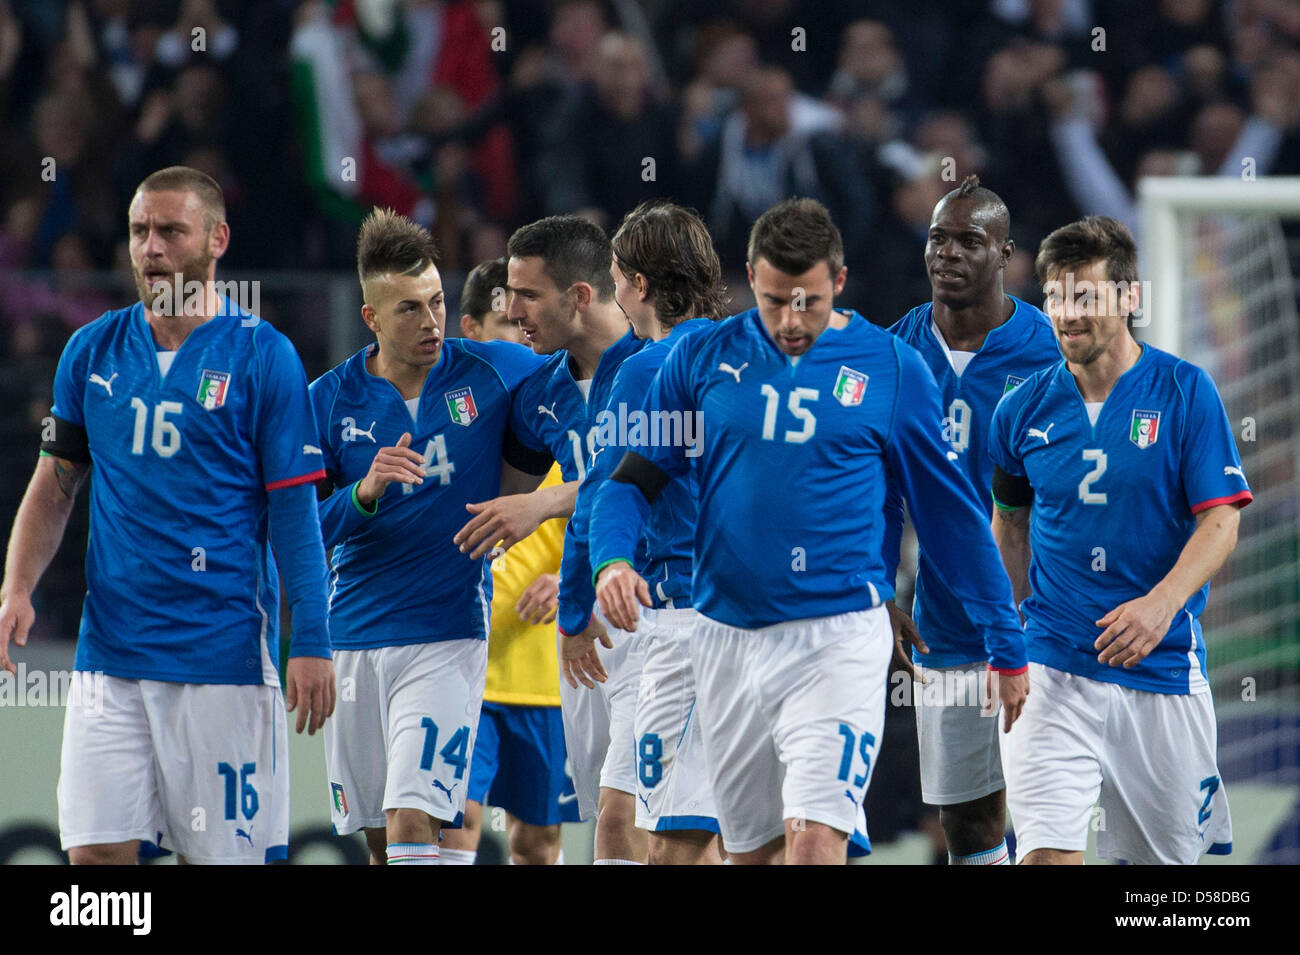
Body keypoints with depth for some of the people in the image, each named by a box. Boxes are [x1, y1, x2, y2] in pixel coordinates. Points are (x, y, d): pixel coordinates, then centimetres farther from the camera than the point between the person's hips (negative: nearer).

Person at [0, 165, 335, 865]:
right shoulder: (93, 350, 9)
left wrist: (311, 645, -8)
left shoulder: (262, 356, -2)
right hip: (109, 648, 3)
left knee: (219, 850, -1)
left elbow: (295, 510, -3)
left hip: (224, 650, -3)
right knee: (96, 851, -5)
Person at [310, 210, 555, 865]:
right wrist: (363, 493, -20)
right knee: (378, 837, 11)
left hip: (447, 633, -3)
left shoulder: (492, 373, -3)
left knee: (412, 824, -16)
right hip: (352, 634, 3)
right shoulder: (330, 400, 0)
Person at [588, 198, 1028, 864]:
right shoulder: (702, 359, 5)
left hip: (839, 637, -3)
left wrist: (1008, 645, 10)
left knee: (815, 842, -17)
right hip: (728, 637, 3)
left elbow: (950, 510, 7)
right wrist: (612, 558, -12)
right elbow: (634, 480, 10)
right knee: (749, 850, 11)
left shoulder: (892, 368, 0)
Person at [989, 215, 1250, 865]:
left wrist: (1161, 604, -24)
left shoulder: (1184, 392, -4)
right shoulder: (1024, 411, 3)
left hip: (1161, 664, -1)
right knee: (1047, 850, -15)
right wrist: (1011, 627, 21)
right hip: (1052, 669, 1)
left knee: (1165, 855, 9)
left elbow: (1220, 521, -8)